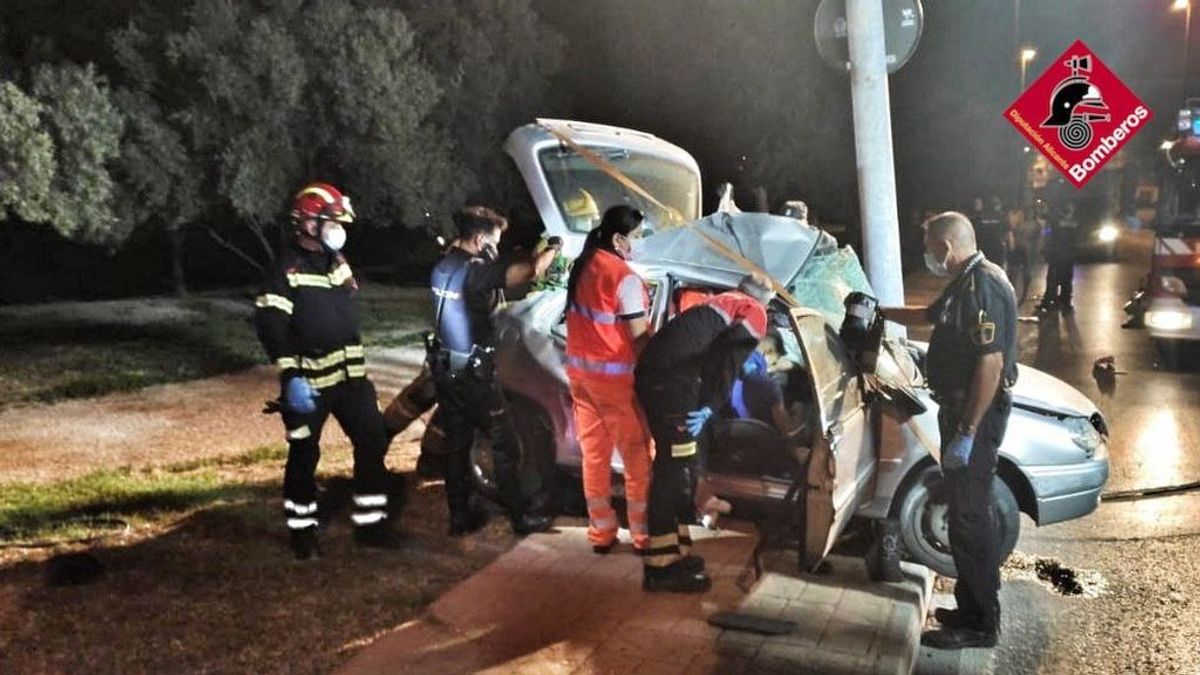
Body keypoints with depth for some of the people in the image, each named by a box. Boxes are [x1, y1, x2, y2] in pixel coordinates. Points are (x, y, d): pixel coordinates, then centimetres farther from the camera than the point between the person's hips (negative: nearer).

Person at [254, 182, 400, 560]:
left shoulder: (337, 263, 13)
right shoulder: (289, 270, -12)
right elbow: (270, 326, -20)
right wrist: (291, 377, -26)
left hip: (350, 376, 7)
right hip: (309, 383, -7)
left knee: (373, 443, 5)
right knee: (304, 456, 4)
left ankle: (370, 522, 16)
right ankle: (302, 531, 20)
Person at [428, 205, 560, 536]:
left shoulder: (442, 266, 5)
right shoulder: (475, 270, -20)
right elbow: (527, 272, -29)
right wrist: (550, 251, -11)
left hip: (444, 369, 8)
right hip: (473, 373, -8)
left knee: (456, 444, 15)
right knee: (506, 445, 4)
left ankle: (459, 516, 22)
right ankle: (519, 517, 12)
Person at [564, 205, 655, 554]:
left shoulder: (582, 267, 6)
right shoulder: (624, 277, -18)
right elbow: (639, 335, -18)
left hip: (580, 371, 7)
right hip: (615, 377, -7)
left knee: (594, 454, 13)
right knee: (636, 456, 5)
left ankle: (601, 531, 22)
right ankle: (642, 533, 13)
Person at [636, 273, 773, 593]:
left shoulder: (718, 302, 32)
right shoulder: (754, 313, 8)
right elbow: (730, 358, -9)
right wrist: (709, 406, -11)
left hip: (650, 370, 9)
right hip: (672, 379, -9)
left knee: (673, 463, 15)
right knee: (674, 467, -6)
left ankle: (673, 550, 23)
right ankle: (662, 565, -2)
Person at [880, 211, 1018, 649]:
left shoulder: (983, 287, -21)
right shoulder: (965, 283, 13)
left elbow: (991, 363, -27)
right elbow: (930, 315, 33)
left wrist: (967, 432, -28)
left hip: (976, 414, -11)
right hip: (960, 406, 11)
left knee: (969, 517, -4)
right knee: (971, 512, 17)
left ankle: (979, 624, 7)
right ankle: (974, 608, 28)